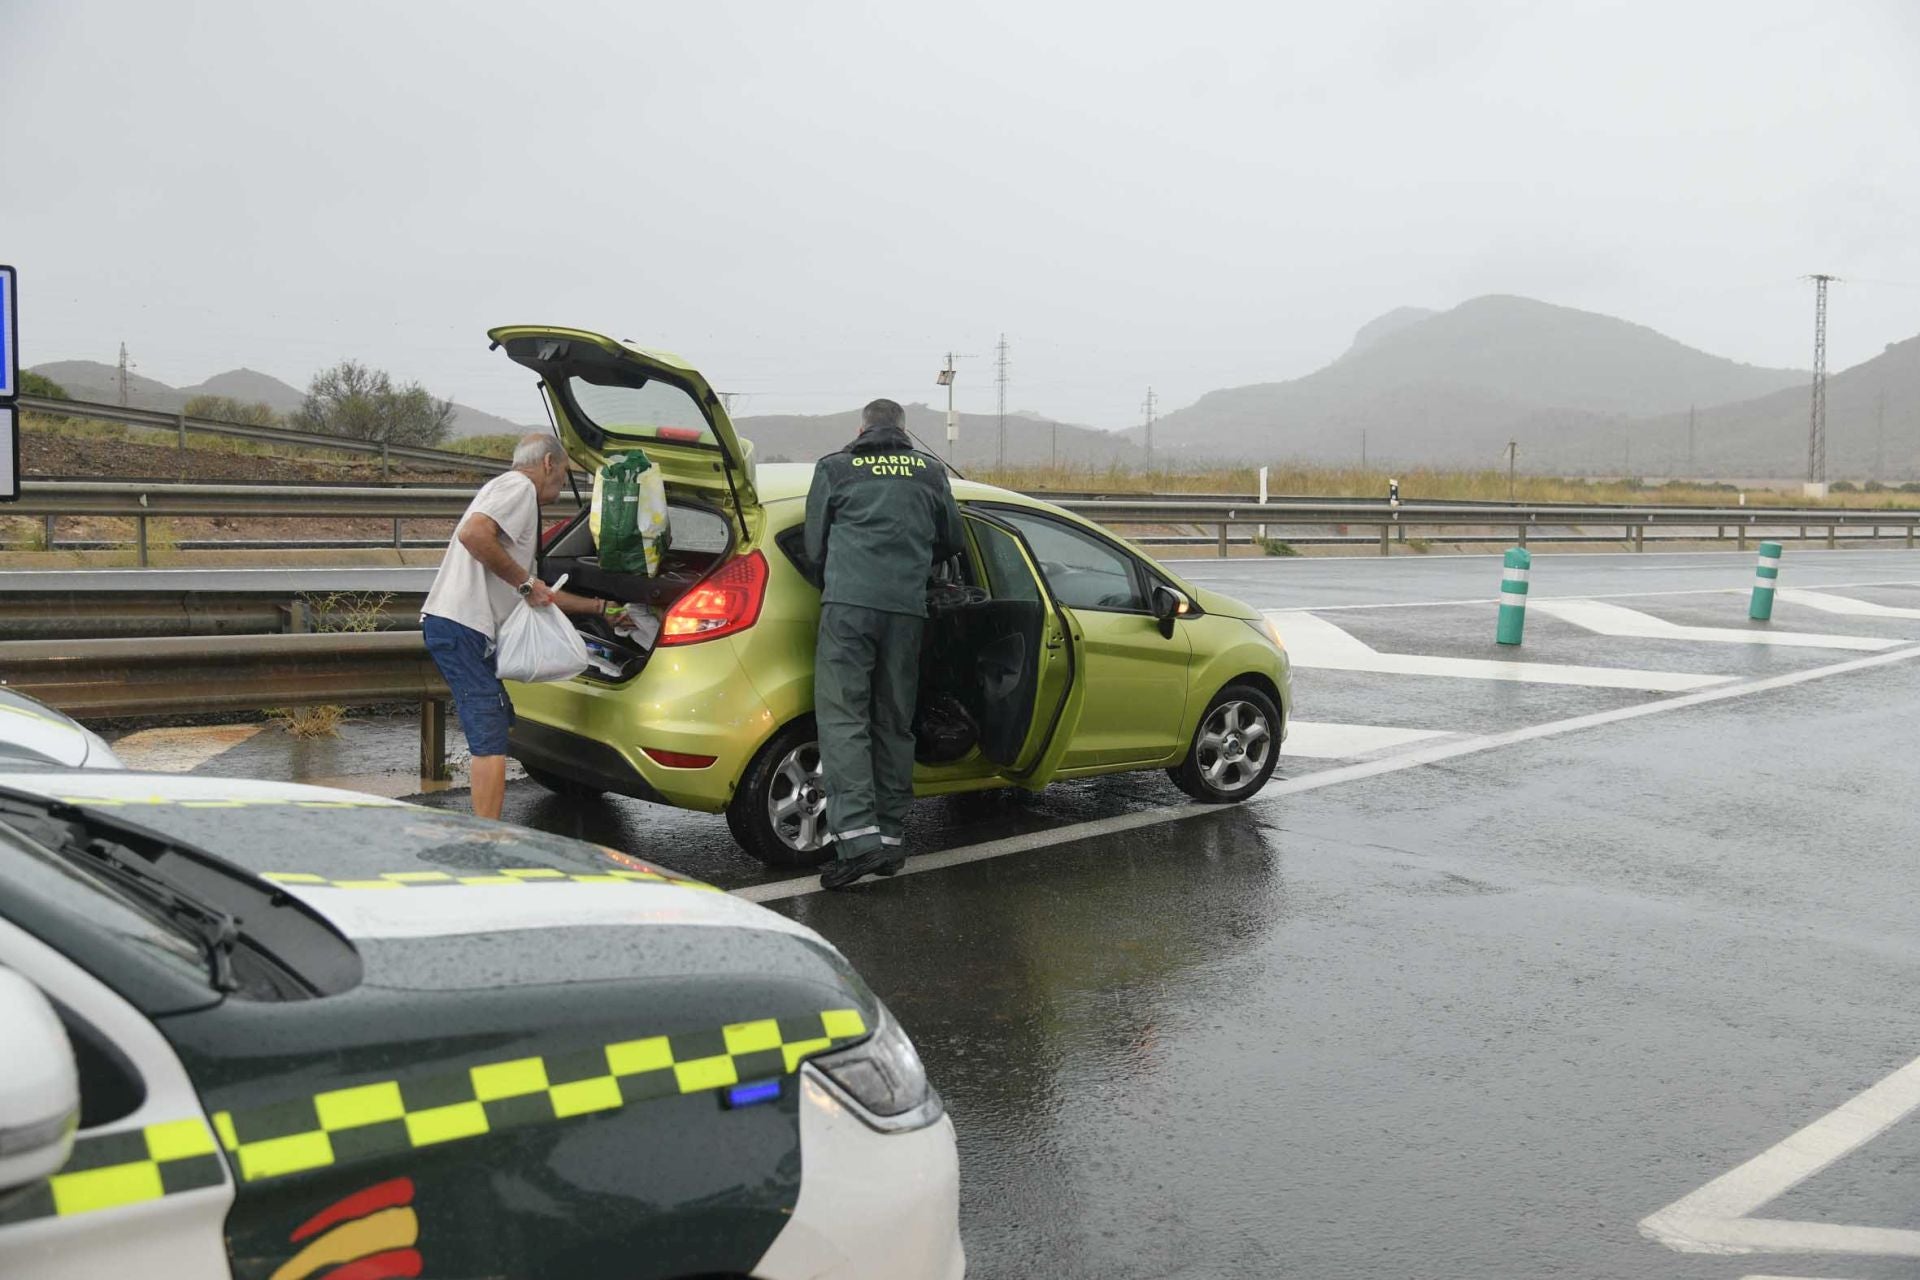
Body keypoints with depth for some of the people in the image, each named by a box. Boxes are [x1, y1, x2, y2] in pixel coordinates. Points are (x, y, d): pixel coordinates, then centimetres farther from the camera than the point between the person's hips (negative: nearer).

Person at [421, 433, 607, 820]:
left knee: (499, 722, 21)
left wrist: (600, 607, 40)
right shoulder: (519, 486, -3)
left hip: (464, 629, 11)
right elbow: (472, 533, -24)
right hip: (461, 627, -11)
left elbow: (538, 595, 33)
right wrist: (525, 582, -14)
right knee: (490, 742, -12)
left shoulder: (515, 492, 28)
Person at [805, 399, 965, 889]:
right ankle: (891, 837, 14)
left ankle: (857, 836, -18)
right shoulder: (930, 471, 18)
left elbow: (814, 545, 16)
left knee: (842, 718, -5)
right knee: (894, 723, 11)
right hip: (908, 608, 3)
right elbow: (951, 542, 27)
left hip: (848, 601, -3)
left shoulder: (834, 467, 12)